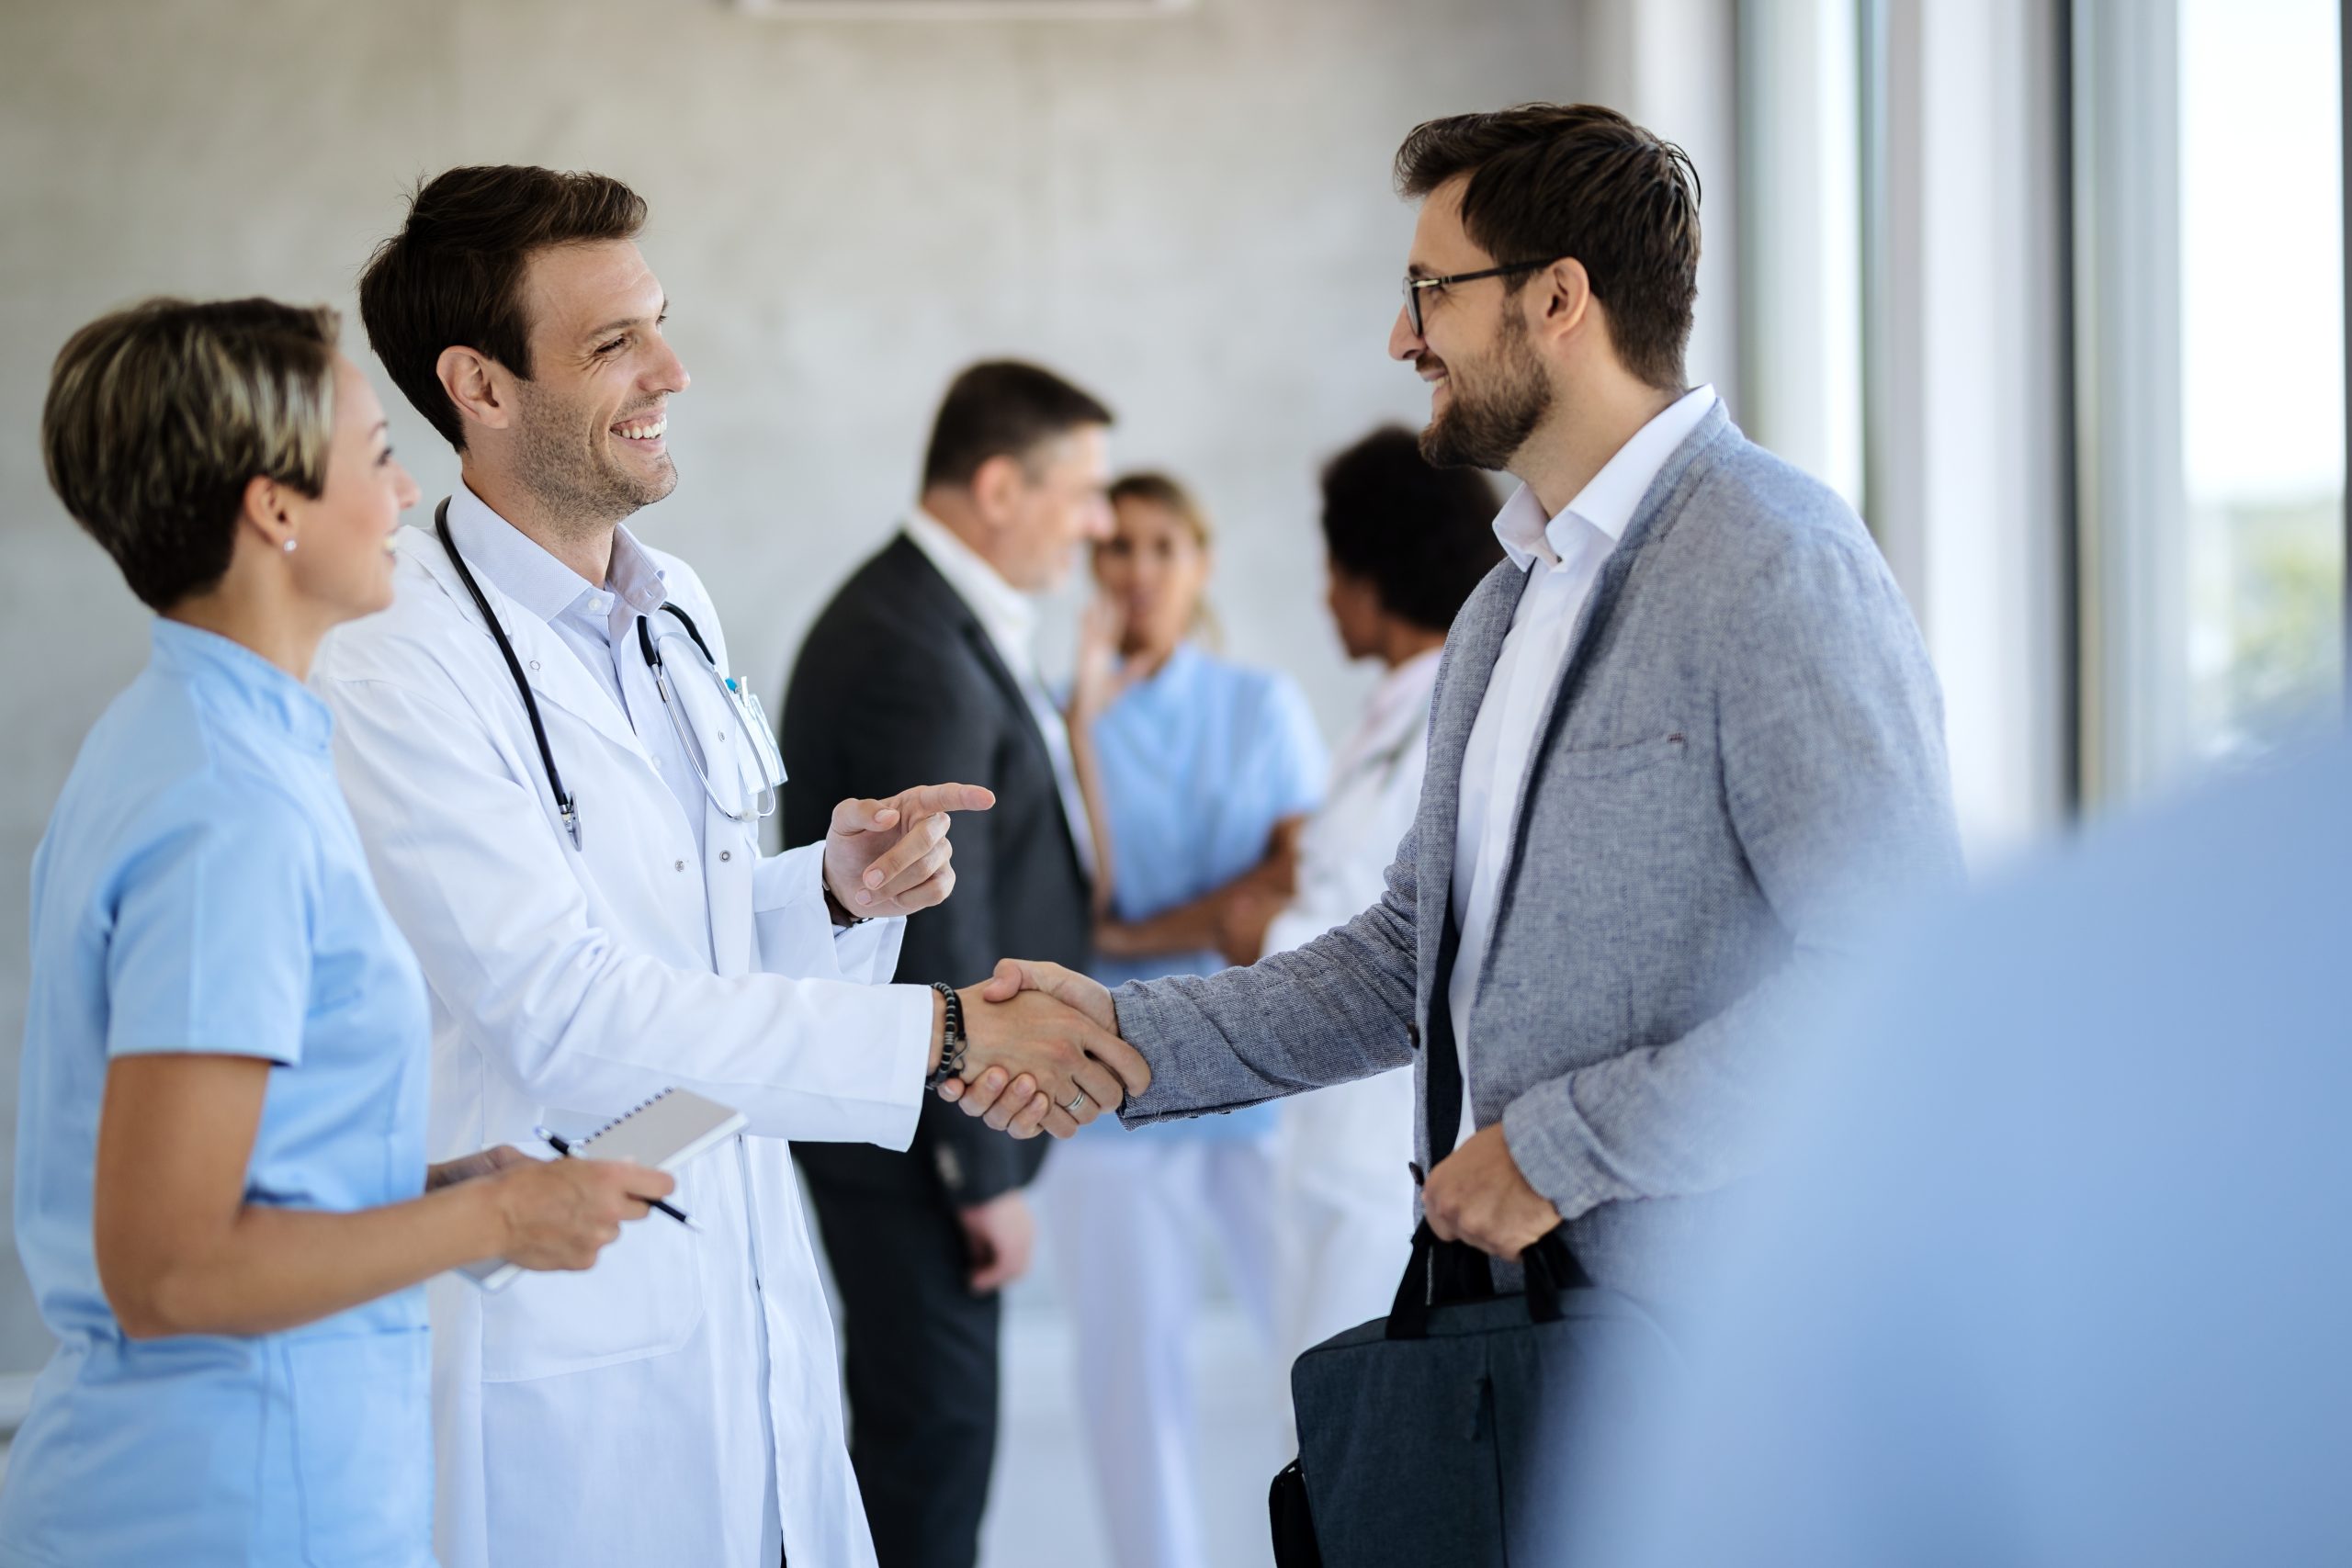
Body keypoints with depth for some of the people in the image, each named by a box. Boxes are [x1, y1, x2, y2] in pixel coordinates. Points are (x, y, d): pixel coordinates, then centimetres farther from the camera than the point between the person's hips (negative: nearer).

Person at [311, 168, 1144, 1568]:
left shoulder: (676, 610, 11)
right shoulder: (395, 676, -16)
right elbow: (572, 1017, -22)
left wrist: (838, 893, -2)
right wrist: (945, 1034, -22)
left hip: (758, 1327, 7)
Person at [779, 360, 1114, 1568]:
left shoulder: (948, 622, 11)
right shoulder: (916, 656, -22)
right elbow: (936, 943, -23)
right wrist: (986, 1173, -19)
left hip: (903, 1099, 10)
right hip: (911, 1135, -10)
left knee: (915, 1419, 18)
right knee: (936, 1429, -3)